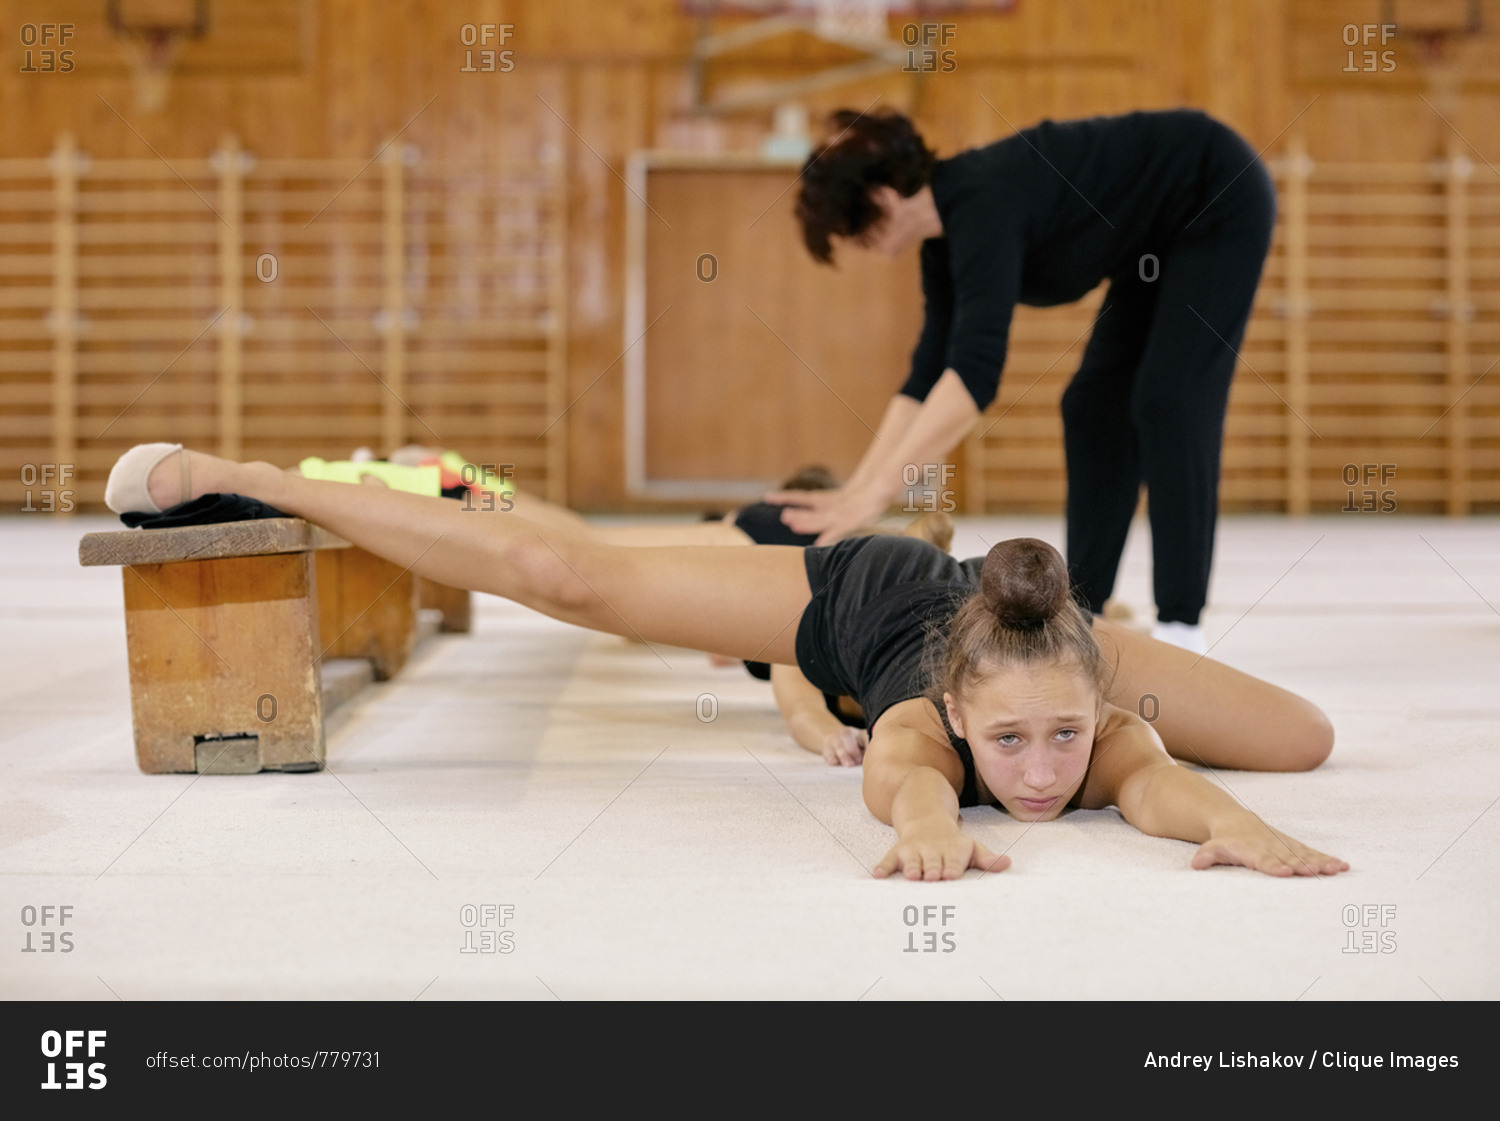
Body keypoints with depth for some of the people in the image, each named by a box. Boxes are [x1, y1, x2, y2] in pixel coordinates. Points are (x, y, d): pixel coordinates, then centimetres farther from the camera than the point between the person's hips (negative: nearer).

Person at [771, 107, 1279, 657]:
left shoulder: (982, 205, -31)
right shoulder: (946, 239, -2)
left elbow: (974, 371, -40)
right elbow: (929, 376, 0)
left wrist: (876, 491, -41)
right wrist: (853, 490, -5)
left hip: (1222, 202, -10)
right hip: (1162, 232, 10)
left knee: (1168, 402, -15)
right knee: (1095, 405, 5)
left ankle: (1180, 629, -12)